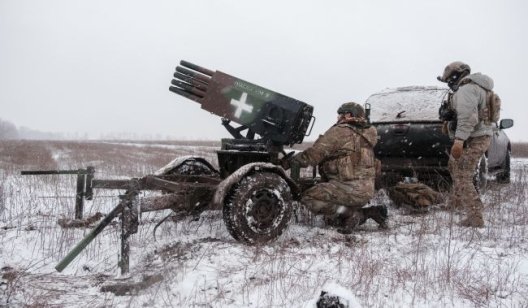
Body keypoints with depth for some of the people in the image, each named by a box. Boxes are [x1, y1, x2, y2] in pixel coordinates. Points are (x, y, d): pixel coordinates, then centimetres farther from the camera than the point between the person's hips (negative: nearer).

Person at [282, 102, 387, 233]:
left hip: (351, 187, -9)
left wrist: (290, 161, -1)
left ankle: (352, 213, -13)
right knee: (333, 216, 23)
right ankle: (371, 212, 9)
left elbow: (314, 154, -12)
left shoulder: (340, 131, -10)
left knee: (309, 198, -8)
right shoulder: (363, 135, 17)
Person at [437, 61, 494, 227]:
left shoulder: (466, 90, -15)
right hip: (479, 137, 11)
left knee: (463, 179, -11)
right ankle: (456, 202, 43)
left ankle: (475, 220, -12)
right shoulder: (475, 88, 19)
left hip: (471, 141, -11)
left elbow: (468, 117, -28)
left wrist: (459, 140, -34)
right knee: (454, 166, 29)